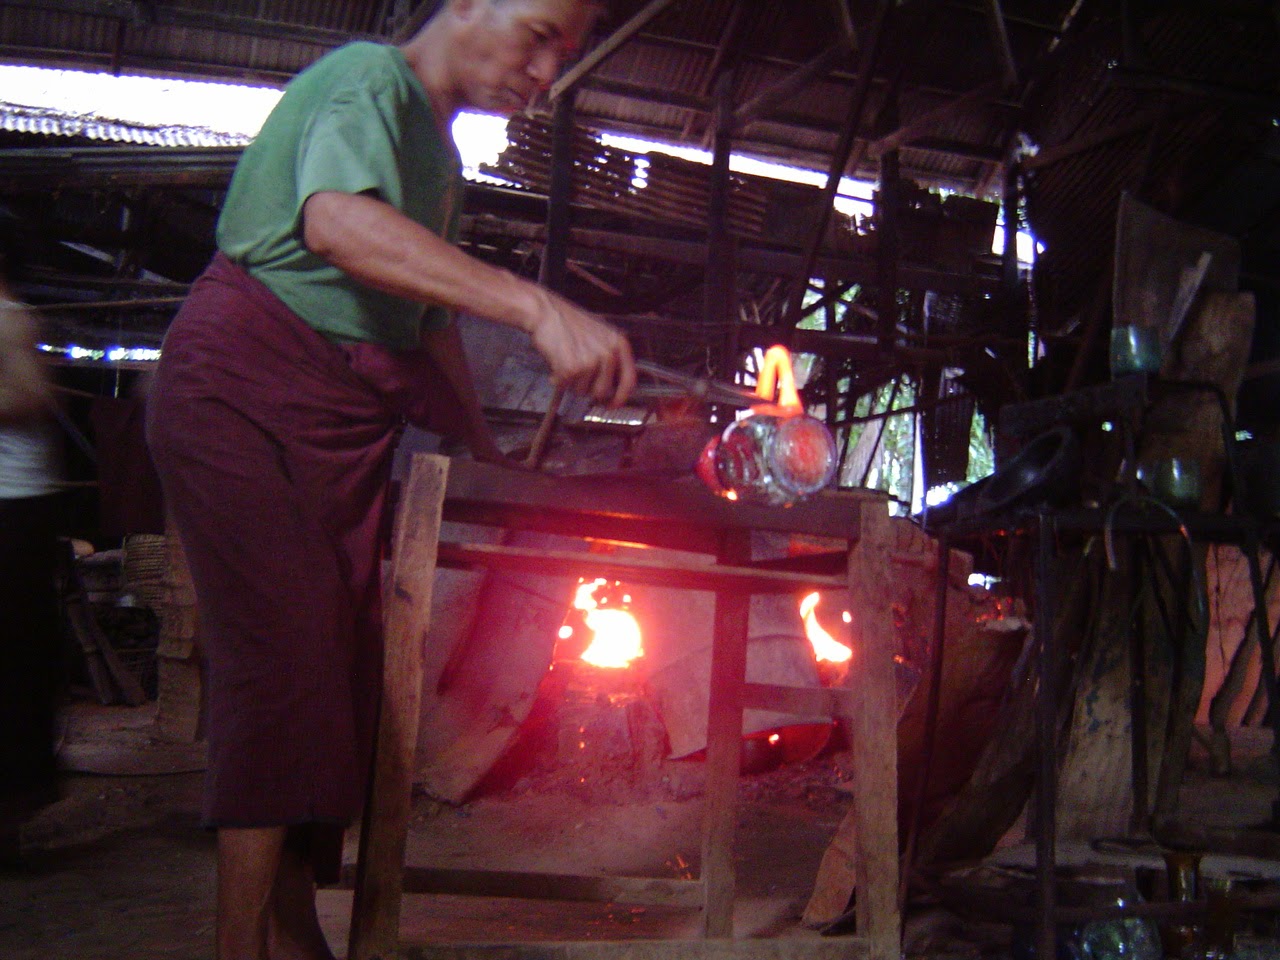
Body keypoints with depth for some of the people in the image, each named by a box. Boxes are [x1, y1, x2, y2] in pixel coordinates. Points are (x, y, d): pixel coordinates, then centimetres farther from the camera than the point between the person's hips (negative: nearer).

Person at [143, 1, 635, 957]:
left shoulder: (439, 156, 20)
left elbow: (431, 324, 27)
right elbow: (337, 220, -31)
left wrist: (492, 453, 20)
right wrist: (539, 307, -39)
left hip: (348, 416, 9)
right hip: (242, 385, -8)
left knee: (343, 669, 2)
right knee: (284, 657, -18)